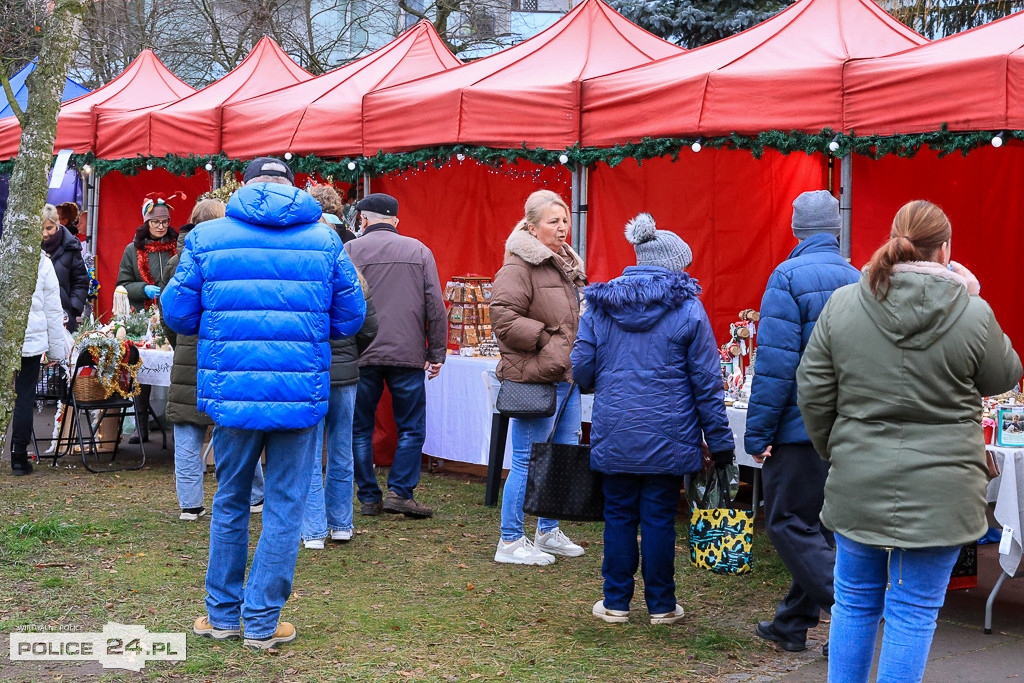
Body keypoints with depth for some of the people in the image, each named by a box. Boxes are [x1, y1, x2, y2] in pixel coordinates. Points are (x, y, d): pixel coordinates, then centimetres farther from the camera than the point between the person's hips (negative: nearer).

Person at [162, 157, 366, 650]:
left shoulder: (206, 237, 2)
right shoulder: (325, 240, 2)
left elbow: (178, 314, 4)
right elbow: (350, 319, 6)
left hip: (231, 390, 1)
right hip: (300, 393, -1)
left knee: (230, 501, 17)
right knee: (284, 507, 8)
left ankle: (222, 614, 26)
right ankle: (262, 622, 12)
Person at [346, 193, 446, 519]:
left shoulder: (349, 251, 3)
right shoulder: (418, 250, 7)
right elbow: (435, 305, 3)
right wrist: (437, 352, 7)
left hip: (360, 356, 0)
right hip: (408, 356, 0)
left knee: (360, 429, 10)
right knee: (412, 428, 9)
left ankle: (369, 498, 11)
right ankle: (400, 492, -1)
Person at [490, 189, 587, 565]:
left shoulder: (568, 265, 19)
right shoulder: (519, 267, -12)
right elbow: (502, 316, -20)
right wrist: (546, 338, -19)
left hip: (567, 378, 9)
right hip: (534, 379, -9)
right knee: (528, 461, -4)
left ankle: (549, 532, 29)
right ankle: (510, 542, 6)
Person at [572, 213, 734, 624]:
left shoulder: (600, 306, 3)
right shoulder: (687, 310, -4)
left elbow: (581, 369, 5)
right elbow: (707, 382, -3)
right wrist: (720, 441, 3)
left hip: (613, 433, 2)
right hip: (667, 436, -2)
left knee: (619, 516, 11)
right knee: (659, 518, 6)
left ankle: (616, 602, 17)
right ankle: (661, 605, 15)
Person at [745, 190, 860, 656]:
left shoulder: (788, 277, -12)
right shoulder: (857, 280, 10)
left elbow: (774, 363, -17)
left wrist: (757, 433, -13)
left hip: (801, 426, -7)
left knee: (789, 525, -1)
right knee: (820, 526, 14)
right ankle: (792, 624, 22)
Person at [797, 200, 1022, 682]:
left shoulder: (841, 305, -3)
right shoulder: (973, 315, -10)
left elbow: (813, 390, 2)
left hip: (858, 483, 3)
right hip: (939, 490, -2)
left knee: (855, 600, 18)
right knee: (915, 610, 6)